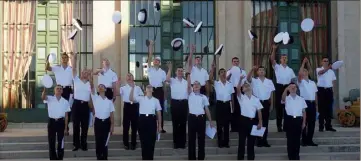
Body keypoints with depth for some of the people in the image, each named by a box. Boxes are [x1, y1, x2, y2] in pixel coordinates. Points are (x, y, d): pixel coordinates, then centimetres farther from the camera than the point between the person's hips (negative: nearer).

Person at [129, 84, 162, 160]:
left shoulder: (156, 100, 9)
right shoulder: (141, 98, 7)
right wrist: (132, 88, -17)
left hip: (152, 120, 1)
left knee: (151, 140, 3)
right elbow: (131, 99, -10)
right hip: (142, 119, -1)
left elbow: (159, 113, 9)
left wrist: (159, 125, 7)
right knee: (143, 140, 3)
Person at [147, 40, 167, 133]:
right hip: (152, 90, -1)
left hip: (160, 90, 1)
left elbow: (165, 82, 9)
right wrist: (151, 46, -11)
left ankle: (161, 127, 11)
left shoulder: (162, 72, 8)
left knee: (160, 108, 5)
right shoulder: (150, 69, 2)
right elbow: (149, 57, -5)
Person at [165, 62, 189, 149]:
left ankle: (182, 142, 15)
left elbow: (189, 91, 10)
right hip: (175, 103, -2)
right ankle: (176, 142, 12)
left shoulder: (186, 82, 12)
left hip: (184, 103, 2)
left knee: (183, 123, 6)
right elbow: (167, 79, -20)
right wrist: (170, 69, -21)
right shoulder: (172, 81, 1)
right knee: (175, 123, 3)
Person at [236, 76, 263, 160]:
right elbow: (237, 90, -19)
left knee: (251, 140, 9)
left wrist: (260, 122, 1)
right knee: (242, 139, 2)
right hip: (243, 120, -2)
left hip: (253, 121, 3)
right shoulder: (241, 98, 1)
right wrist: (240, 80, -29)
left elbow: (259, 111, 8)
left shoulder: (256, 99, 9)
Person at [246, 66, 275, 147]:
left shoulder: (269, 81, 7)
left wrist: (271, 105, 7)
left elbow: (271, 94, 9)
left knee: (265, 122, 7)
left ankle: (264, 140, 15)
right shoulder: (254, 81, 0)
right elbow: (248, 78, -22)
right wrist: (252, 70, -36)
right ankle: (259, 140, 10)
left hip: (266, 103, 2)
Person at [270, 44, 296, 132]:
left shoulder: (290, 69, 13)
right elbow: (272, 59, -14)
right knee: (279, 106, -2)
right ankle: (279, 125, 4)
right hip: (279, 87, -3)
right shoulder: (277, 67, 2)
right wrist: (274, 50, -24)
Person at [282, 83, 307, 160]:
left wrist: (304, 122, 5)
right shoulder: (287, 98, 2)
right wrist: (286, 89, -42)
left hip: (298, 120, 2)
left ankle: (296, 156, 18)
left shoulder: (301, 99, 9)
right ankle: (291, 156, 11)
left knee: (297, 139, 7)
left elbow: (303, 111, 11)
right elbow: (283, 98, -25)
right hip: (289, 119, -2)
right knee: (290, 139, 1)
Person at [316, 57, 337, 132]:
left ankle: (328, 126, 12)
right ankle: (321, 126, 0)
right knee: (321, 108, -3)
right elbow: (321, 72, -22)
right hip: (321, 90, -4)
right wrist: (328, 68, -39)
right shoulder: (318, 69, 1)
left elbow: (334, 81, 17)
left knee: (329, 108, 5)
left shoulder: (331, 71, 15)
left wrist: (333, 89, 3)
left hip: (329, 90, 4)